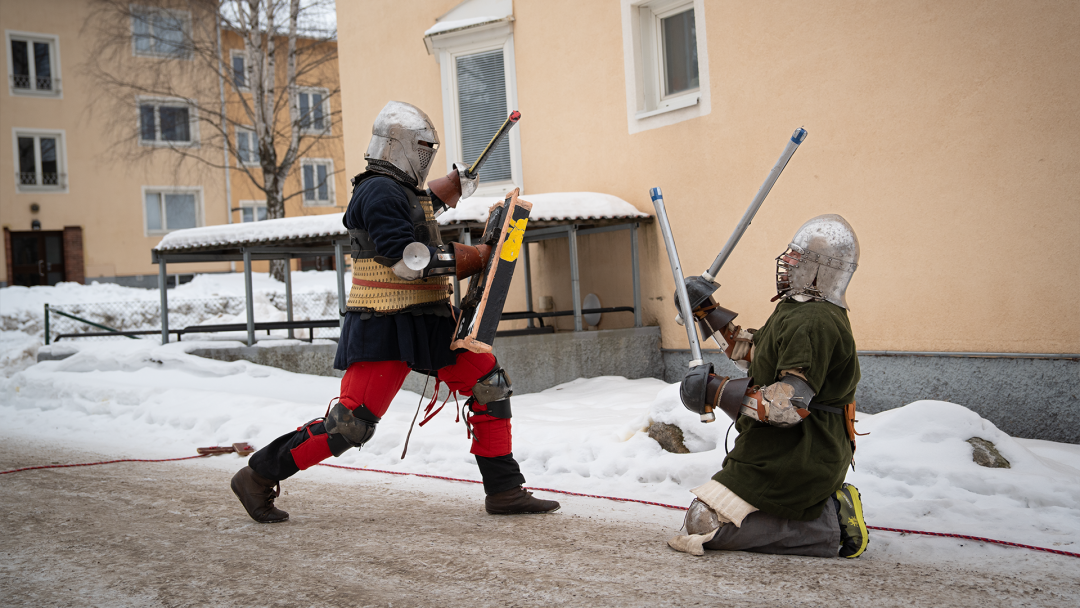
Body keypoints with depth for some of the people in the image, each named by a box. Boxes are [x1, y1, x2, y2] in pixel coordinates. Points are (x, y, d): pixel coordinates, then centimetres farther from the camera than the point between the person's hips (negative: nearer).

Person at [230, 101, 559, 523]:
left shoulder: (402, 190, 17)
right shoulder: (380, 191, -13)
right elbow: (405, 259, -23)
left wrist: (454, 184, 32)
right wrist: (473, 258, -17)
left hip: (427, 322, 10)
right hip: (384, 329, -10)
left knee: (490, 385, 4)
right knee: (351, 423, -10)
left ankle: (504, 490, 10)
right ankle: (259, 476, 7)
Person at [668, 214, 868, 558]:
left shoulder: (813, 323, -22)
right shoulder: (798, 313, 13)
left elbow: (792, 404, -29)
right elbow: (751, 351, 27)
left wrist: (719, 393, -26)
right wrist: (707, 311, 24)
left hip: (792, 460, -11)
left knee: (705, 523, -14)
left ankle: (827, 528, -9)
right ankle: (828, 509, 10)